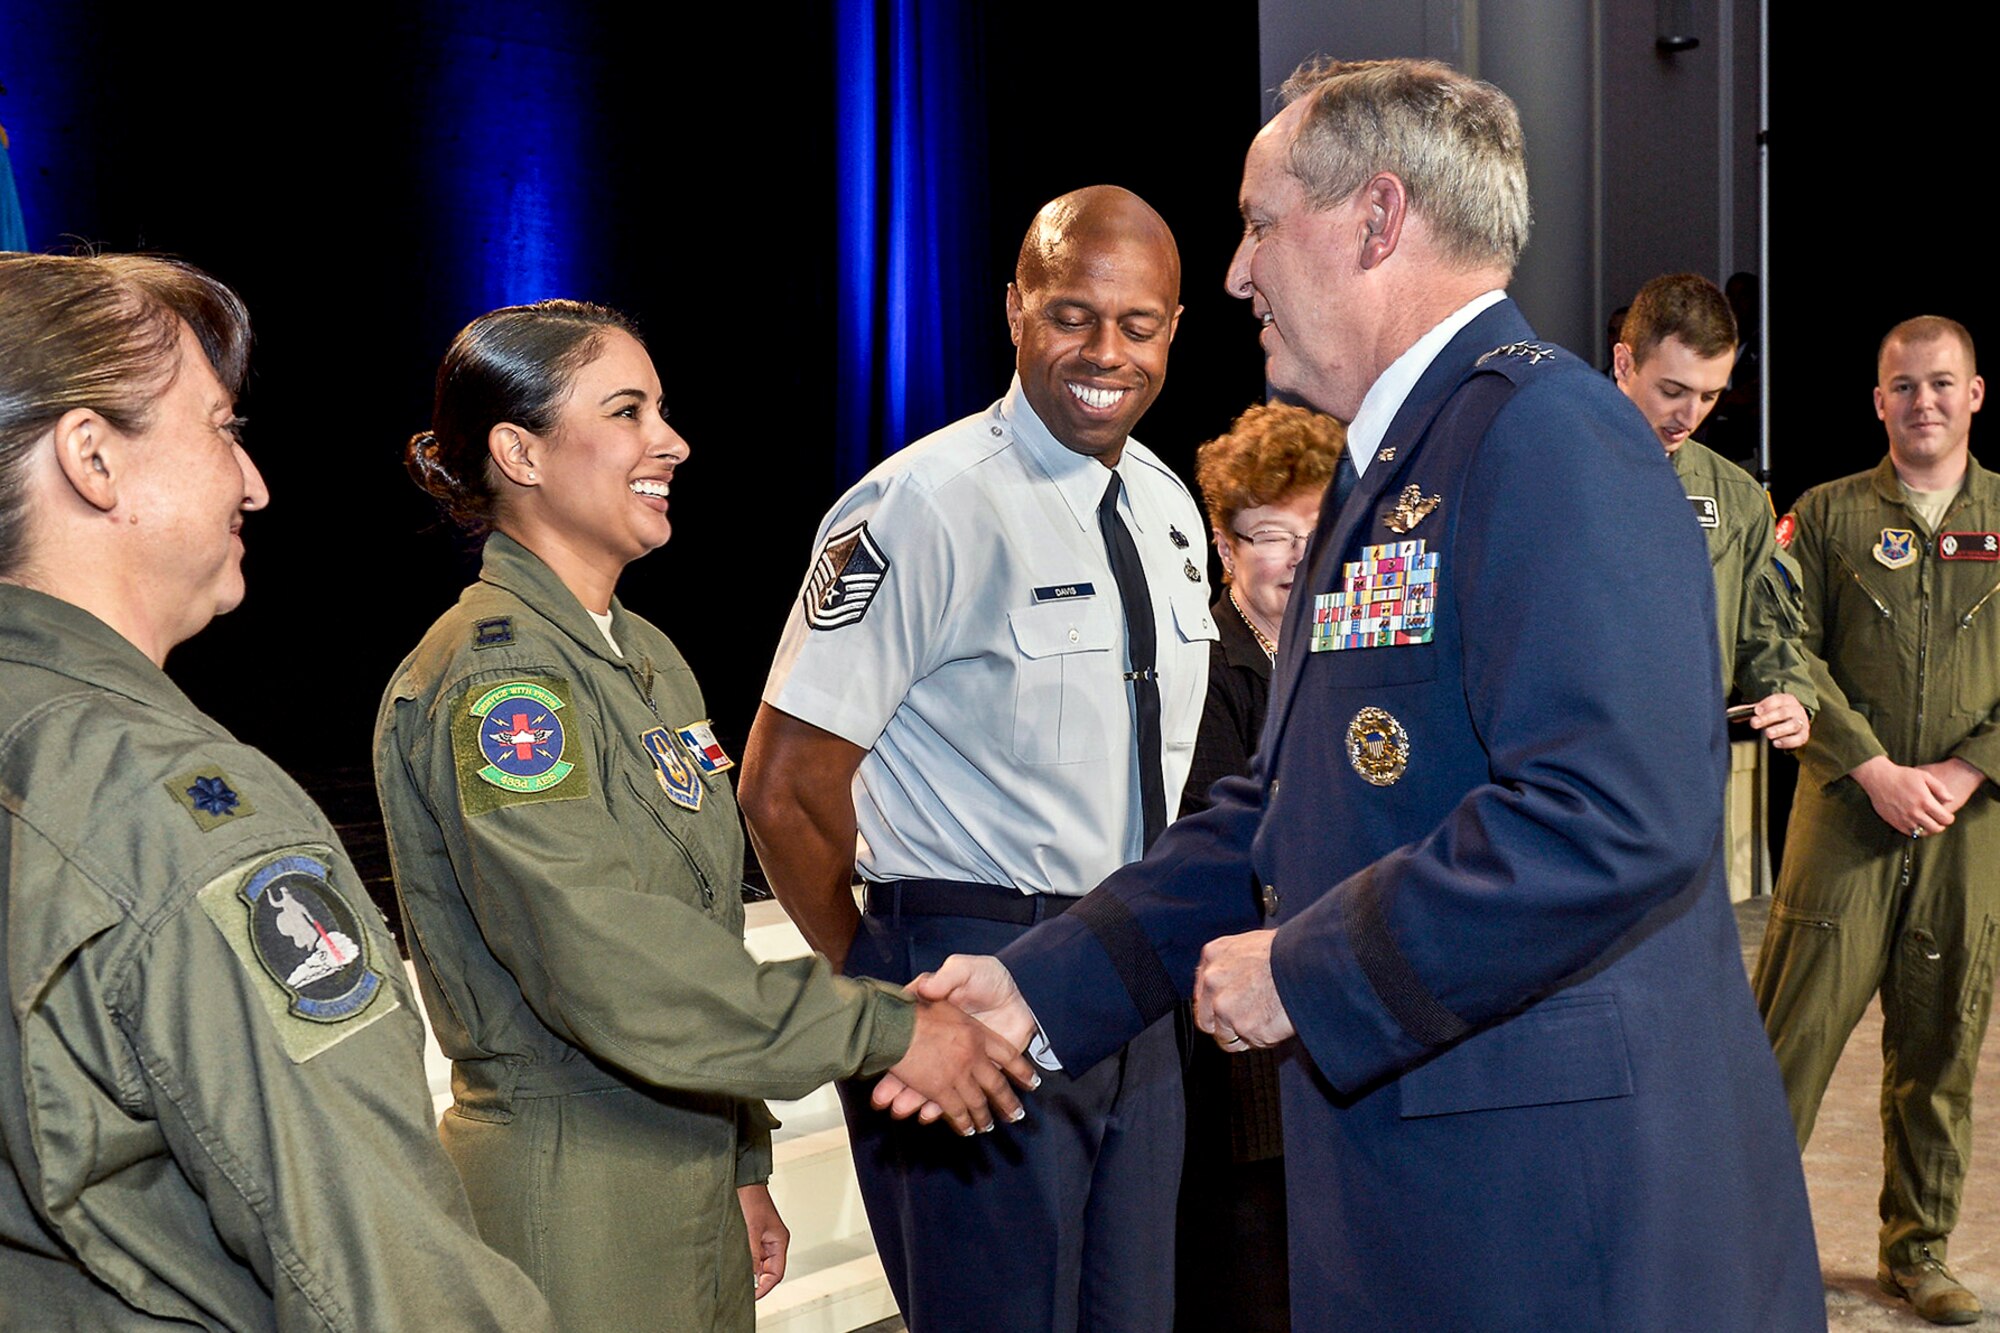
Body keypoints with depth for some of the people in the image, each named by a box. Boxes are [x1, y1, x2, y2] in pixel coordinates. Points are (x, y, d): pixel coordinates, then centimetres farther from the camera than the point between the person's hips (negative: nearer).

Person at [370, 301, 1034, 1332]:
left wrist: (740, 1162, 15)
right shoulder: (494, 674, -17)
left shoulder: (648, 657, 12)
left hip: (687, 1162, 8)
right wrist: (884, 1030, -20)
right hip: (570, 1190, -8)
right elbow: (606, 964, -25)